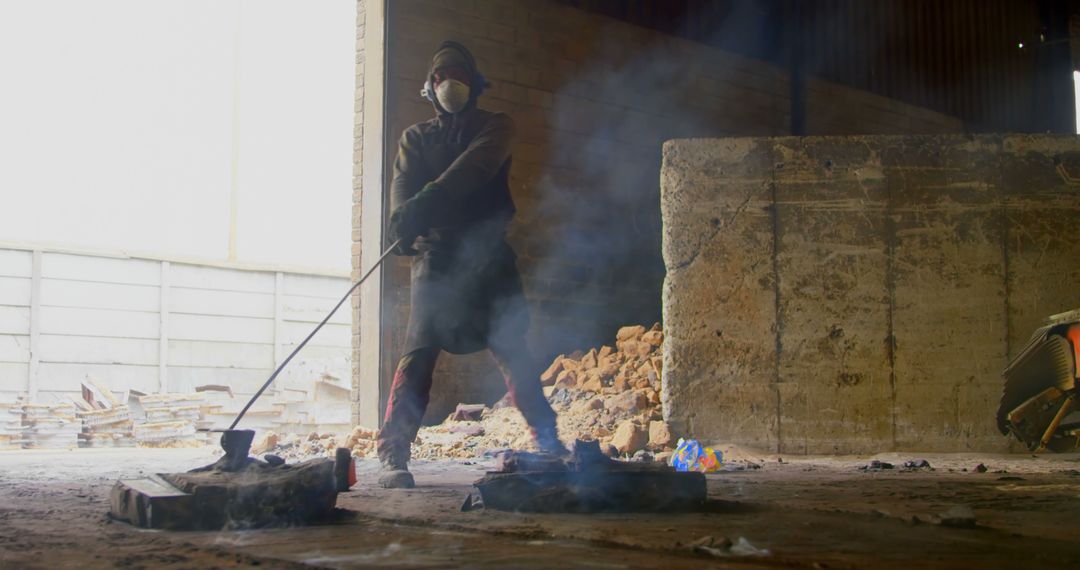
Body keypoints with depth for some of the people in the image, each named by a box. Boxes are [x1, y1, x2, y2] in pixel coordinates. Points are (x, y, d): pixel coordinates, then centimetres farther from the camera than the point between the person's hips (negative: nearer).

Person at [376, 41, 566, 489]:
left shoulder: (495, 127, 9)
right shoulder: (416, 137, 16)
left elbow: (476, 165, -13)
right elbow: (404, 184, -3)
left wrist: (427, 200, -32)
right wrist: (404, 218, -29)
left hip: (488, 253, 0)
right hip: (436, 254, 0)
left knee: (512, 349, 4)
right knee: (419, 351, -11)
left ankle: (546, 439, 18)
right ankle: (393, 455, -13)